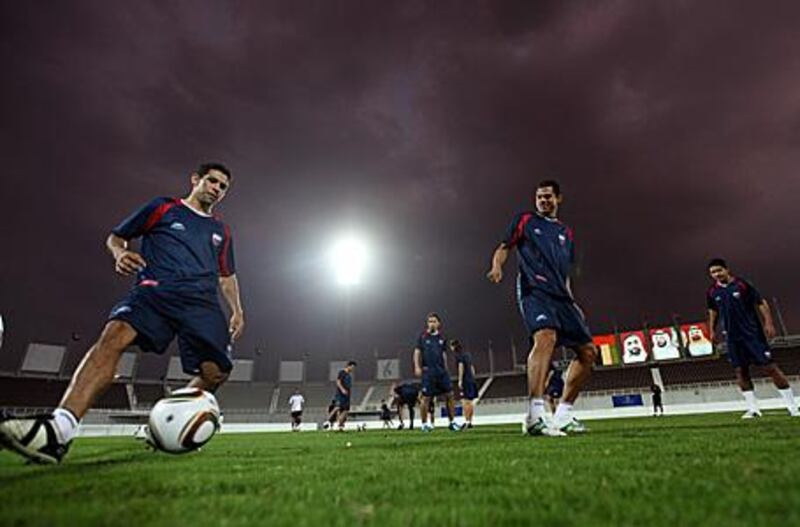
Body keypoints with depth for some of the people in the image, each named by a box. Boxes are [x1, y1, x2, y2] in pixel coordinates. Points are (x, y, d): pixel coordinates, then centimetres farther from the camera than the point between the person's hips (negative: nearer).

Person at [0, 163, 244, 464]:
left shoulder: (222, 232, 26)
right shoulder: (163, 208, 18)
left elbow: (227, 275, 30)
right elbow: (116, 236, 20)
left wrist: (237, 309, 17)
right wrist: (120, 253, -3)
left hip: (202, 302, 2)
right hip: (154, 290, -2)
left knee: (216, 371, -15)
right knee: (115, 334, -32)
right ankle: (59, 428, -41)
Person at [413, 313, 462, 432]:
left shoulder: (441, 338, 11)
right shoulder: (423, 336, 1)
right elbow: (417, 352, 1)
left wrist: (446, 370, 16)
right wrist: (417, 367, -9)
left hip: (441, 371, 4)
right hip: (428, 372, -4)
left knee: (450, 395, 1)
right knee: (426, 398, -1)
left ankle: (452, 422, 13)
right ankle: (424, 423, 14)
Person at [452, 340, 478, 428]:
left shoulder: (458, 355, -5)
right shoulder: (467, 354, 18)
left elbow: (461, 366, -15)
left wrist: (460, 380, -15)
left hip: (465, 381, -8)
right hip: (471, 380, 8)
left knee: (465, 401, -9)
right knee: (470, 402, 8)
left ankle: (466, 421, -14)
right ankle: (470, 422, 11)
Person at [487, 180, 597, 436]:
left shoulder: (566, 233, 26)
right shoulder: (524, 220, 13)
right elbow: (504, 247, 6)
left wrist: (572, 303, 17)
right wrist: (497, 267, -15)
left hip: (560, 295, 7)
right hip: (533, 290, -7)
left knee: (588, 351, 4)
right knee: (546, 336, -33)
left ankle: (563, 415, 15)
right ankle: (535, 415, -38)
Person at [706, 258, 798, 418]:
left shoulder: (742, 285, -8)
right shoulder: (712, 292, 3)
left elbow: (761, 303, -5)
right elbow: (713, 311, 18)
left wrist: (768, 323, -15)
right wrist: (712, 330, 14)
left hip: (753, 333, -3)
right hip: (732, 337, 4)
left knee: (770, 366, -3)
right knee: (740, 371, 4)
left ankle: (792, 407, 9)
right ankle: (753, 408, 12)